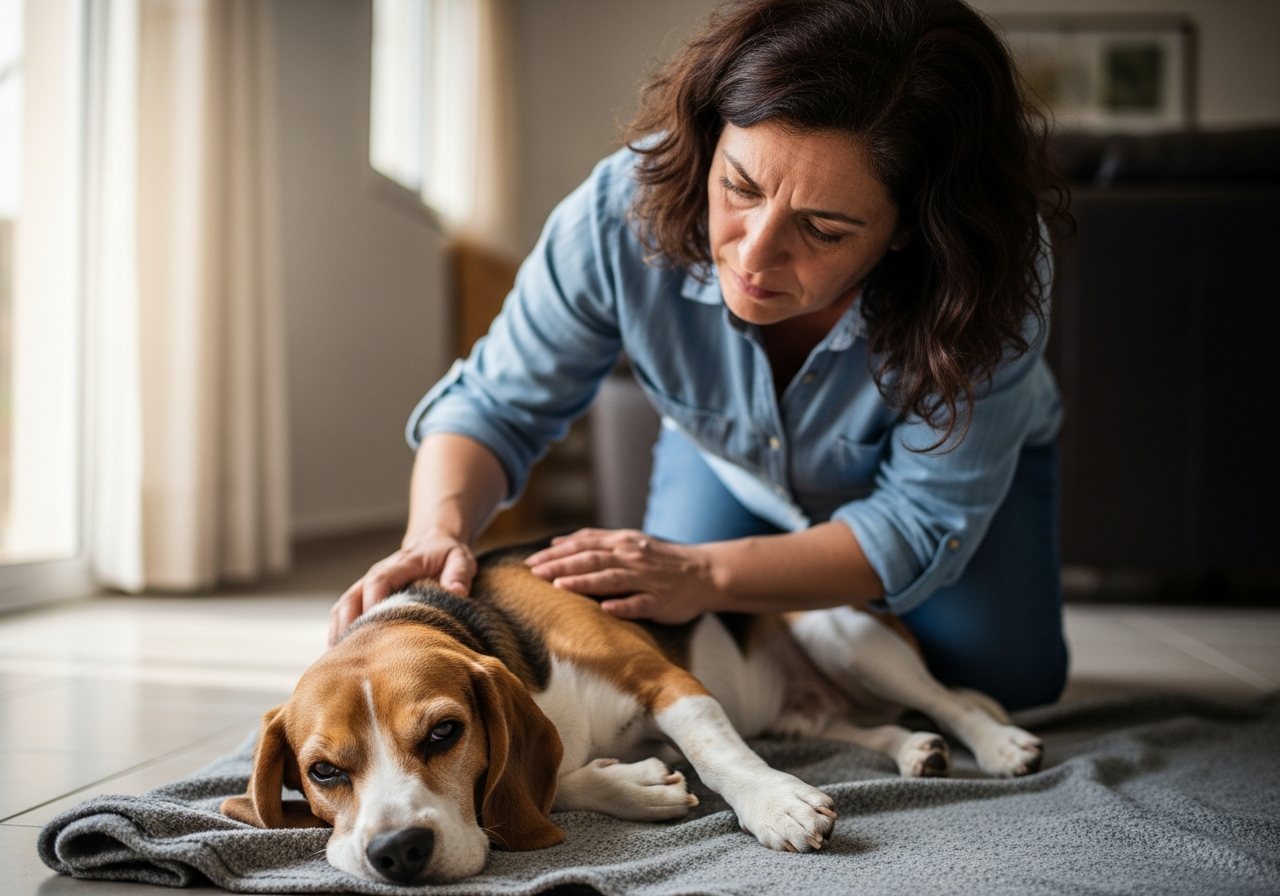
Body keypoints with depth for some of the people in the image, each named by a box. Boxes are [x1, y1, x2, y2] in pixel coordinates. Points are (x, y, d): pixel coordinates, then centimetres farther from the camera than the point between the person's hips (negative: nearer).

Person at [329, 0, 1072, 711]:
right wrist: (439, 530, -46)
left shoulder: (992, 282, -40)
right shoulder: (622, 211, -36)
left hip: (960, 460, 0)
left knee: (1000, 679, -13)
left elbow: (926, 520, -31)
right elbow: (494, 407, -24)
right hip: (729, 465, 1)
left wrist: (707, 576, -41)